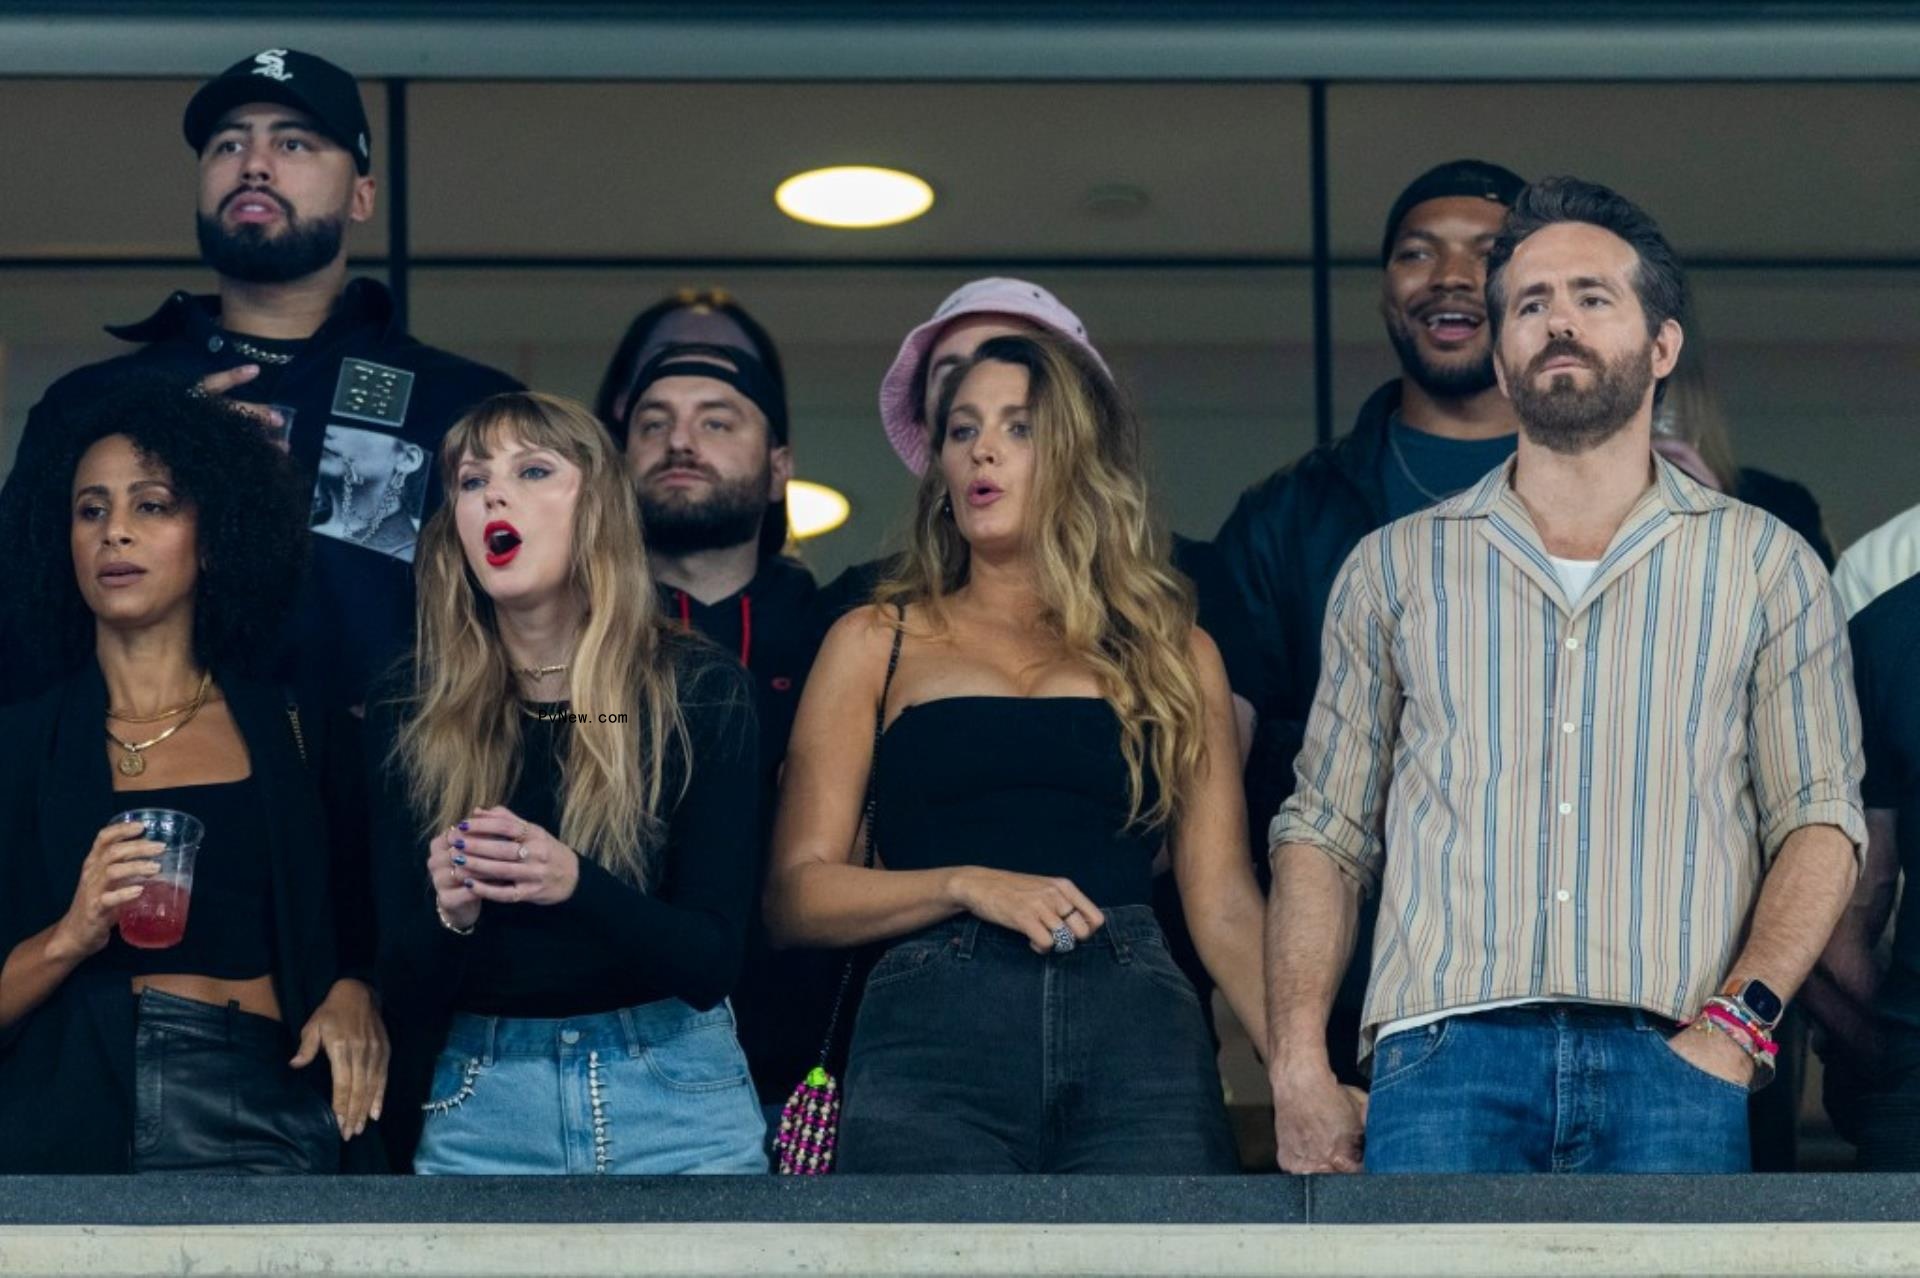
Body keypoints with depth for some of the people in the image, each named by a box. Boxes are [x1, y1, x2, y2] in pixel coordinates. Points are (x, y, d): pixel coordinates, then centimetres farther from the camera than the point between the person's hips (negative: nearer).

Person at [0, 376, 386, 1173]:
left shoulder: (301, 734, 10)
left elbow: (360, 935, 19)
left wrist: (356, 995, 0)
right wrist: (69, 938, -13)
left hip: (265, 1113, 1)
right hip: (73, 1126, -1)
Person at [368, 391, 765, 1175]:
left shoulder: (700, 690, -5)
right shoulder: (411, 715, -1)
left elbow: (712, 958, -9)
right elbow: (406, 991, -2)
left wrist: (575, 885, -26)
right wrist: (449, 915, -23)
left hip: (675, 1100, -1)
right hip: (480, 1108, 1)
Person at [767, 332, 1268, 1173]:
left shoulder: (1175, 655, 20)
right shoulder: (875, 643, 16)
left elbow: (1223, 907, 13)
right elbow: (794, 895, 8)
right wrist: (968, 885, -8)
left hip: (1140, 1033, 1)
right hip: (932, 1031, -1)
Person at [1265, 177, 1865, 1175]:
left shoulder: (1764, 564, 16)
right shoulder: (1395, 567, 19)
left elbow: (1819, 819, 9)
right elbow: (1324, 831, 15)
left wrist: (1739, 1019, -8)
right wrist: (1298, 1070, 1)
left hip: (1669, 1058, 0)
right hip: (1446, 1053, 0)